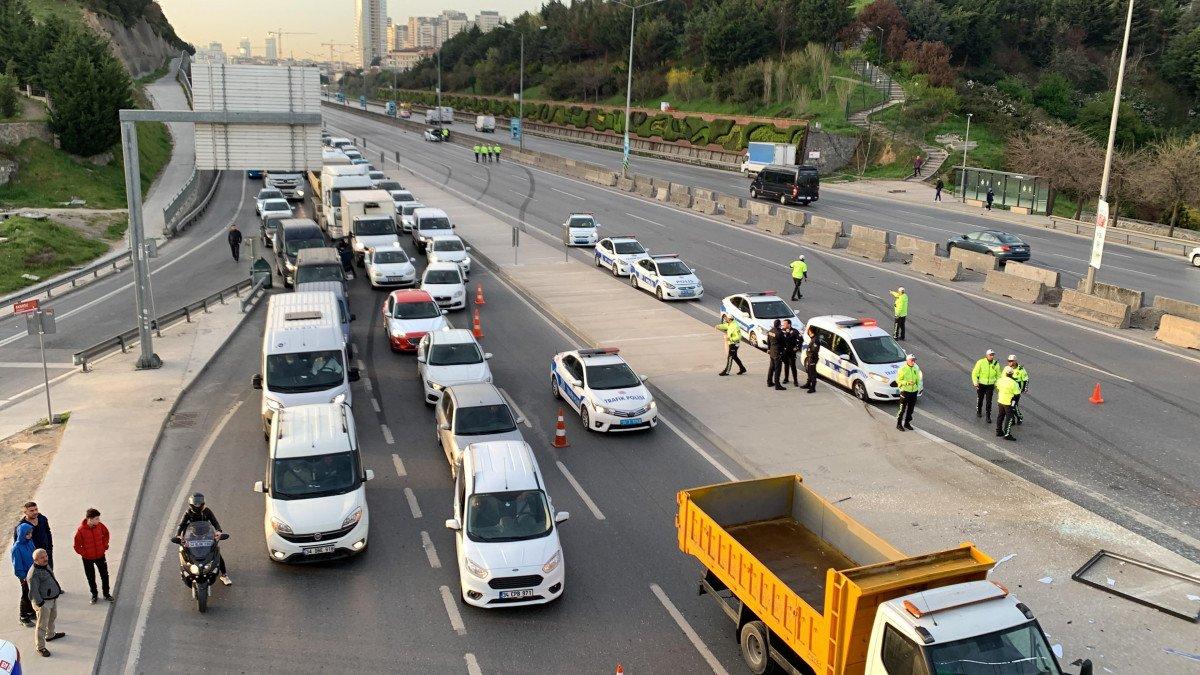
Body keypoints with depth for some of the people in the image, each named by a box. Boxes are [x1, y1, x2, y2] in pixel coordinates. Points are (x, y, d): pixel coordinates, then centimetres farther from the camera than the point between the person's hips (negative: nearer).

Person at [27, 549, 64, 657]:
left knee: (52, 617, 29)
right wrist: (40, 604, -22)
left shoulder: (46, 565, 3)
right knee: (42, 625, 0)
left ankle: (50, 635, 51)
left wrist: (58, 590, 24)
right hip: (43, 601, -10)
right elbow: (33, 591, -24)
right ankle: (40, 647, 11)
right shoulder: (34, 573, -26)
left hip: (53, 598, 10)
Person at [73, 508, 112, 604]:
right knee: (91, 578, 13)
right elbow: (77, 546, -12)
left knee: (105, 575, 12)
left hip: (100, 556, 3)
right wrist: (84, 553, -12)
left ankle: (106, 594, 30)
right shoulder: (80, 530, -23)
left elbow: (106, 534, 10)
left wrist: (105, 545, 4)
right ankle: (94, 595, 32)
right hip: (88, 559, -3)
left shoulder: (100, 526, -13)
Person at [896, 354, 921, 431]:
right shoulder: (902, 369, -13)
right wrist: (907, 382, -24)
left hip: (914, 391, 6)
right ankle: (899, 424, 11)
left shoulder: (916, 368, 5)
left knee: (911, 409, 14)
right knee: (902, 409, -1)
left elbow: (918, 378, 17)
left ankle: (907, 423, 28)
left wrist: (918, 386, 5)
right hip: (905, 391, -6)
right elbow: (898, 380, -11)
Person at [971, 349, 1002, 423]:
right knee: (980, 399, 15)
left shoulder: (996, 364, -3)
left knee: (989, 401, -1)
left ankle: (988, 416, 9)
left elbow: (998, 376, 10)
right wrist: (975, 383, -13)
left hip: (990, 385, 1)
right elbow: (975, 373, -7)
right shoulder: (980, 362, -12)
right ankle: (978, 412, 37)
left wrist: (997, 385, 5)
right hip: (981, 384, -1)